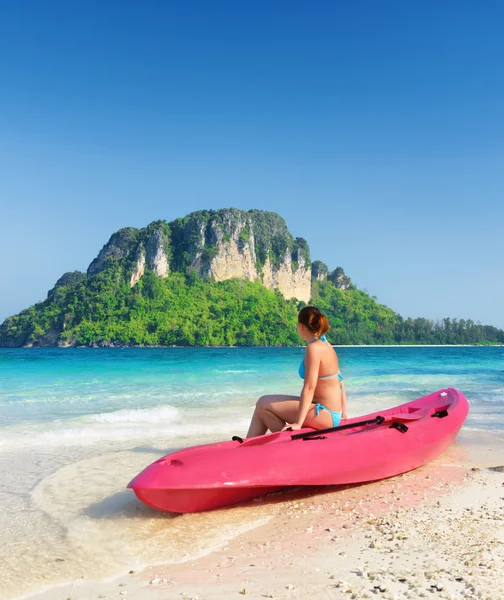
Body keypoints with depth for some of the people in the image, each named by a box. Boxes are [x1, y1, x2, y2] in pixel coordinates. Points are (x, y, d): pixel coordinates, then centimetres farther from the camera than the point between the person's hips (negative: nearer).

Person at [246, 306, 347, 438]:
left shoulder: (313, 348, -18)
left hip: (323, 414, -9)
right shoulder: (327, 346, 9)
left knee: (263, 404, -5)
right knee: (265, 402, 14)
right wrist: (343, 411, 19)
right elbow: (339, 380, 14)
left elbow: (309, 387, -22)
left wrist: (298, 423, -22)